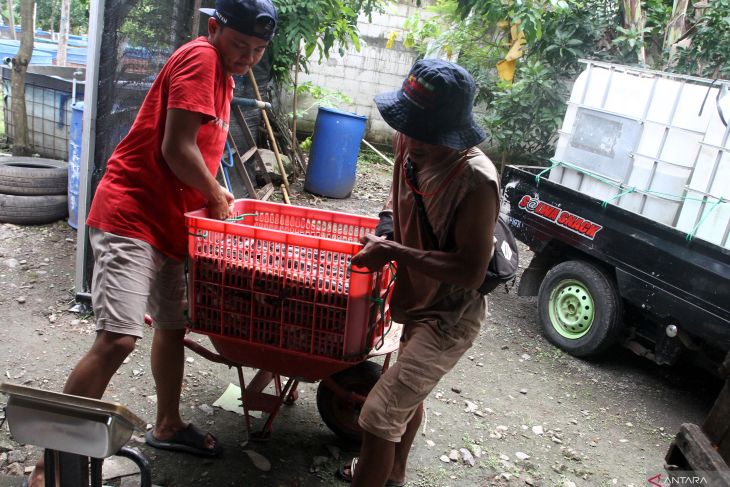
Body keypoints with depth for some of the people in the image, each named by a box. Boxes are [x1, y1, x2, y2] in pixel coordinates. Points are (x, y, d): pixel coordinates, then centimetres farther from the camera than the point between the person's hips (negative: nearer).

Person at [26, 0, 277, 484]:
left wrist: (214, 195, 11)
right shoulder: (199, 57, -13)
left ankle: (167, 425, 38)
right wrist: (215, 195, -6)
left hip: (170, 223, 10)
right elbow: (176, 149, -19)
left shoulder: (222, 75, 16)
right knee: (118, 337, -18)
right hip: (130, 216, -10)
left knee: (174, 324, 19)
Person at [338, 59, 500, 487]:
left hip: (449, 317, -8)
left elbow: (471, 272, -31)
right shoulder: (410, 145, -11)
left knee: (380, 416, -8)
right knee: (410, 394, 28)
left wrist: (395, 252, -31)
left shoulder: (476, 181, -32)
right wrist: (388, 223, -4)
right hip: (415, 299, 8)